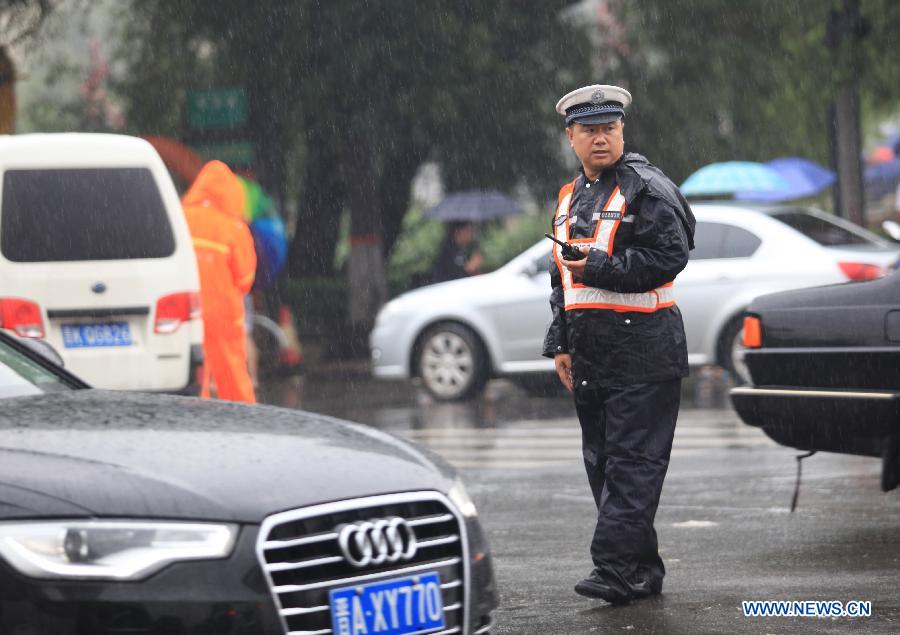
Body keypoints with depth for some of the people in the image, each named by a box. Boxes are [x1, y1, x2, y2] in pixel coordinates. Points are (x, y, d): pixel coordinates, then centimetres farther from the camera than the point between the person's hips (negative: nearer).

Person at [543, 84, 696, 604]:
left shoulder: (647, 189, -5)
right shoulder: (571, 199, 19)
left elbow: (670, 255, -16)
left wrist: (601, 269, -19)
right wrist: (561, 343, 18)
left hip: (642, 351, -8)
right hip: (590, 356, 9)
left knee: (633, 463, -10)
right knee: (602, 461, 9)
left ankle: (616, 568, -15)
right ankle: (643, 570, 15)